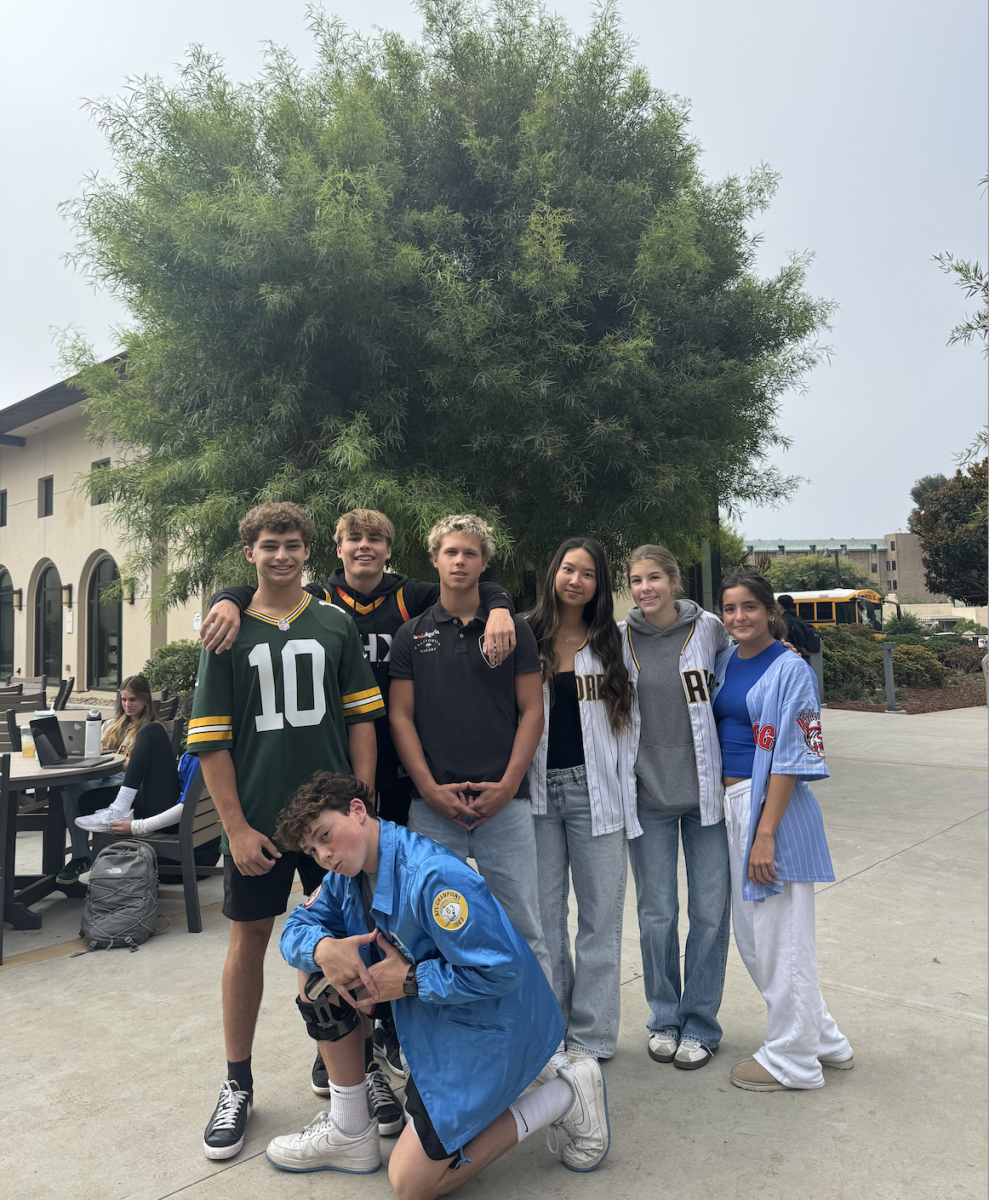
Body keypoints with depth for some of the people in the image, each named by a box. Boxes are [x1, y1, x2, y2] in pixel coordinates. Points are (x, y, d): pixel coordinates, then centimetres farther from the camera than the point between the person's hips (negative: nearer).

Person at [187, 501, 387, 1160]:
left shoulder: (337, 625, 3)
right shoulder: (230, 632, 1)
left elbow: (362, 717, 3)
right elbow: (210, 738, -2)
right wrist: (236, 826, -7)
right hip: (256, 818, 0)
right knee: (249, 939, 9)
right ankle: (238, 1085, 26)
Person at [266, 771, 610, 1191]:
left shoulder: (433, 876, -32)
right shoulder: (346, 875, -3)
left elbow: (500, 970, -31)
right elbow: (296, 928, 2)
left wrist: (410, 980, -24)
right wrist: (322, 947, -21)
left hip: (486, 1025, -8)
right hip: (429, 1012, 9)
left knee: (410, 1182, -2)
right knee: (315, 975, 0)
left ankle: (565, 1094, 4)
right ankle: (350, 1132, 13)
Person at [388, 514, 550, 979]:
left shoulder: (513, 629, 6)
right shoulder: (411, 635, 8)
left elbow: (532, 710, 3)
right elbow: (400, 716, 4)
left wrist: (508, 785, -8)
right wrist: (430, 788, -7)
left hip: (504, 801, -1)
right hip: (432, 803, 1)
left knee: (523, 928, 4)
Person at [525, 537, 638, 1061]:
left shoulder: (613, 644, 7)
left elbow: (629, 723, 8)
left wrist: (623, 790, 3)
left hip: (595, 792, 1)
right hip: (538, 790, 0)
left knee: (600, 915, 6)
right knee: (542, 915, 8)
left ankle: (591, 1034, 20)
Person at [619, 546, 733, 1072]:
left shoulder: (709, 628, -3)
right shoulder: (617, 639, -1)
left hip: (707, 789, 0)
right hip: (648, 794, 0)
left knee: (710, 910, 7)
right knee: (656, 913, 8)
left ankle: (700, 1024, 25)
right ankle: (664, 1019, 28)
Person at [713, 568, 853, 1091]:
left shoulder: (790, 670, -11)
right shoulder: (723, 662, 10)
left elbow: (789, 759, -15)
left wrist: (765, 834, -19)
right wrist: (730, 812, 11)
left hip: (773, 805, -8)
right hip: (730, 804, 8)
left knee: (780, 934, 3)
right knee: (752, 934, 16)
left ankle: (791, 1059, 22)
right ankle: (823, 1039, 34)